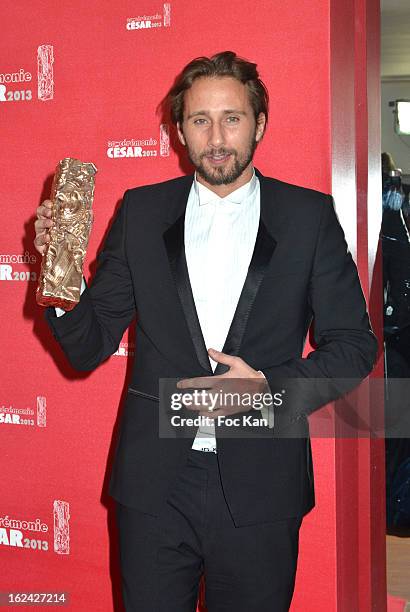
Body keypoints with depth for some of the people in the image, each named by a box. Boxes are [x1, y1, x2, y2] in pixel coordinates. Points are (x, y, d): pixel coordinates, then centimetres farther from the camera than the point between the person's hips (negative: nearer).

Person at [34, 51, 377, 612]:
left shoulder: (309, 215, 0)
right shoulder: (141, 211, 3)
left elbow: (354, 344, 2)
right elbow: (89, 347, 3)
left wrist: (269, 386, -14)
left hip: (260, 487, 0)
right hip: (154, 483, 1)